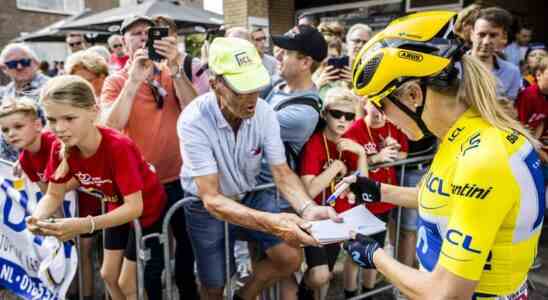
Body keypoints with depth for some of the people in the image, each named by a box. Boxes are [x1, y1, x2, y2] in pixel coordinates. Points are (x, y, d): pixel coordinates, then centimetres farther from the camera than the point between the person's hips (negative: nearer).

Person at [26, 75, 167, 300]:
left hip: (148, 212, -6)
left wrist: (84, 225, -49)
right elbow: (54, 195, -7)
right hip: (118, 210, 6)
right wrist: (38, 217, -30)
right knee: (109, 275, 18)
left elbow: (135, 207, -37)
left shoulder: (118, 147, -36)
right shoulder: (60, 147, -17)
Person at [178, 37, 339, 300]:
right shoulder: (194, 121, -32)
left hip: (248, 197, 3)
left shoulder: (264, 112, -19)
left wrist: (308, 208, -37)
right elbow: (212, 199, -34)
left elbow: (282, 174, -15)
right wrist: (270, 221, -49)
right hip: (206, 207, -3)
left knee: (291, 258, -7)